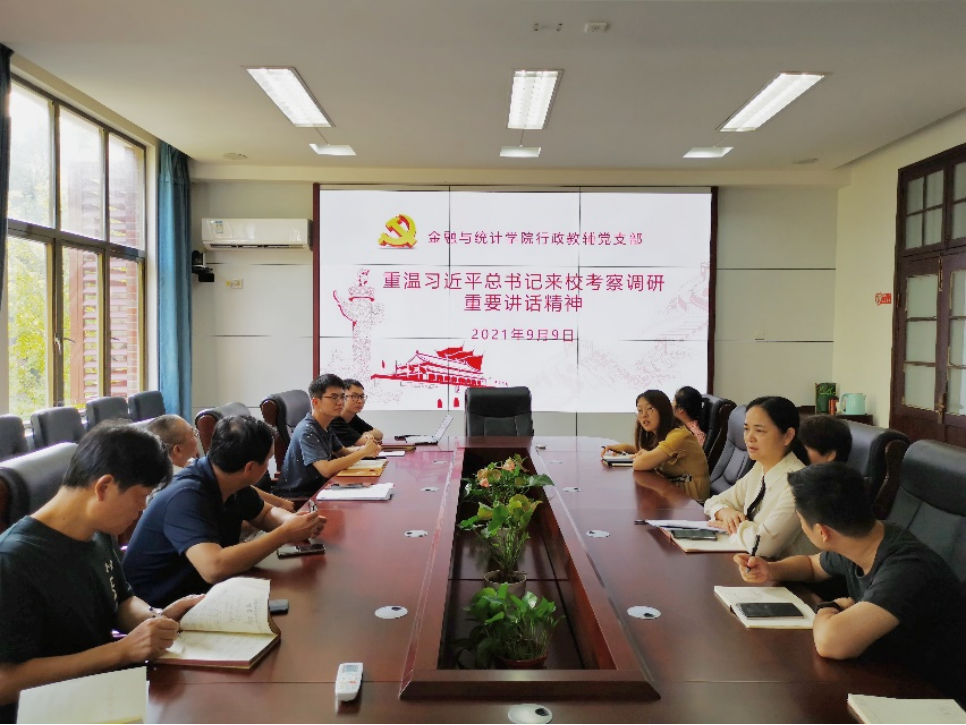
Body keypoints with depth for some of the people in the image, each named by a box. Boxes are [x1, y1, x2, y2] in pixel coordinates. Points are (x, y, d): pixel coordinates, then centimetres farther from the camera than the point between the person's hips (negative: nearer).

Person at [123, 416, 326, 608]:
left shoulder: (233, 484, -4)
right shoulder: (186, 497, -27)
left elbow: (266, 514, 14)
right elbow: (214, 567, -39)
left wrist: (294, 521, -9)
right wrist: (285, 534, -29)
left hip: (200, 592, 7)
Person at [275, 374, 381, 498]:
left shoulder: (325, 426, 5)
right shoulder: (307, 431, -21)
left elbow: (342, 452, 16)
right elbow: (326, 469, -31)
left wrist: (366, 449, -6)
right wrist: (363, 452, -25)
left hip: (315, 489, 8)